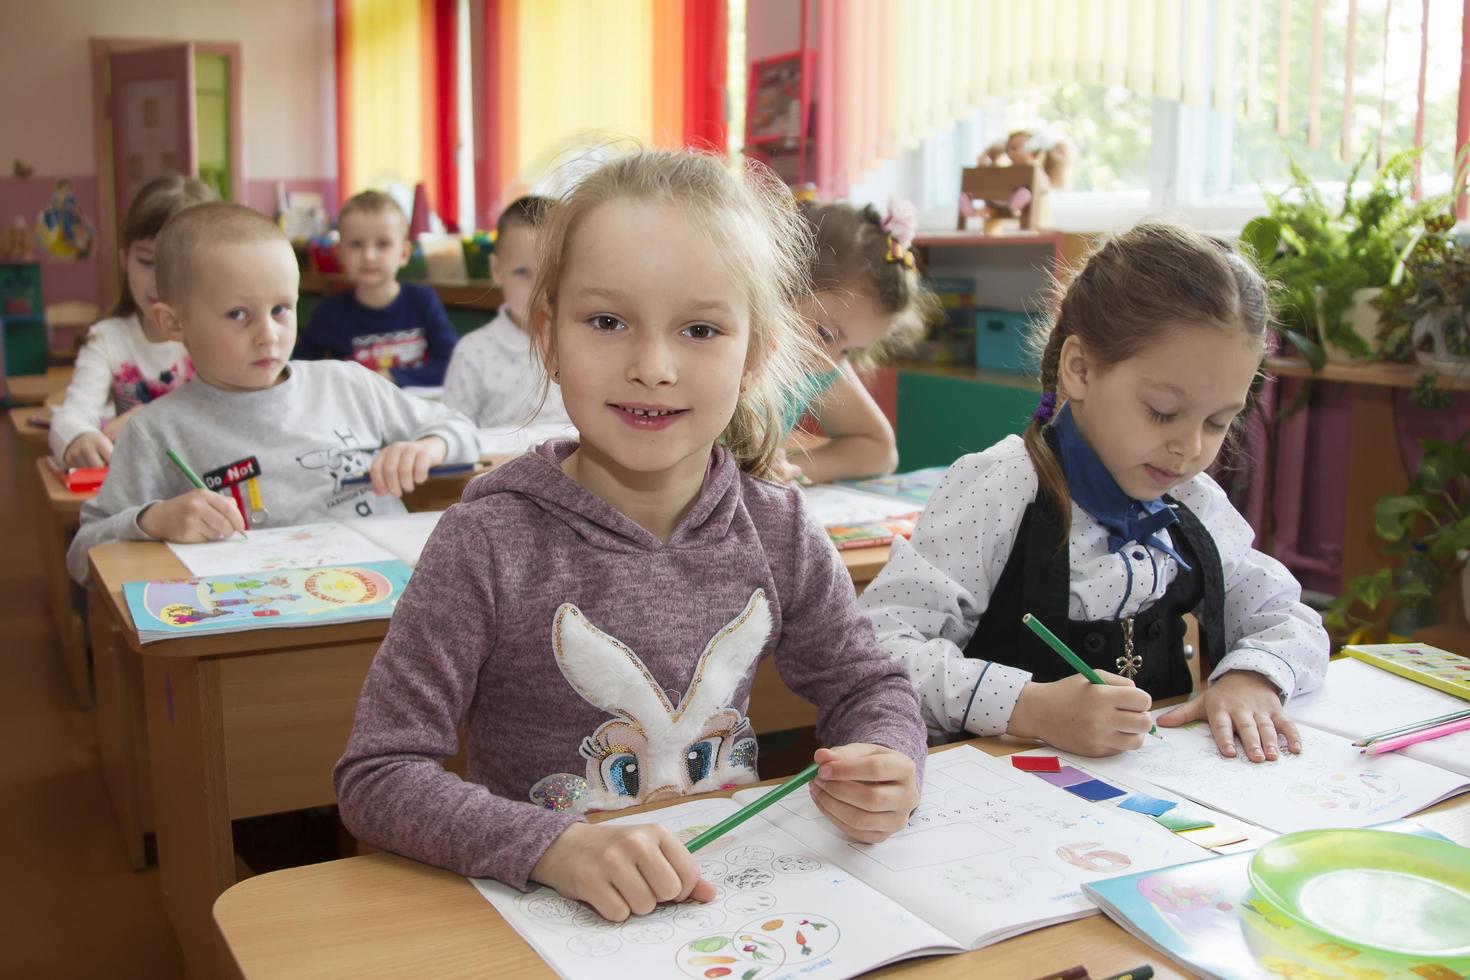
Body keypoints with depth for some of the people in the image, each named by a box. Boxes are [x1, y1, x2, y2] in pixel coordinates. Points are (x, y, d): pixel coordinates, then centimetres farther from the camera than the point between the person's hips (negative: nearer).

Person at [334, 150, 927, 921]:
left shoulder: (777, 534, -2)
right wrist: (555, 846, -28)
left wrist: (885, 767, -10)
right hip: (545, 916, -2)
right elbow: (375, 779, -14)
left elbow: (867, 687, 11)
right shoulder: (489, 546, -14)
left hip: (737, 900, 3)